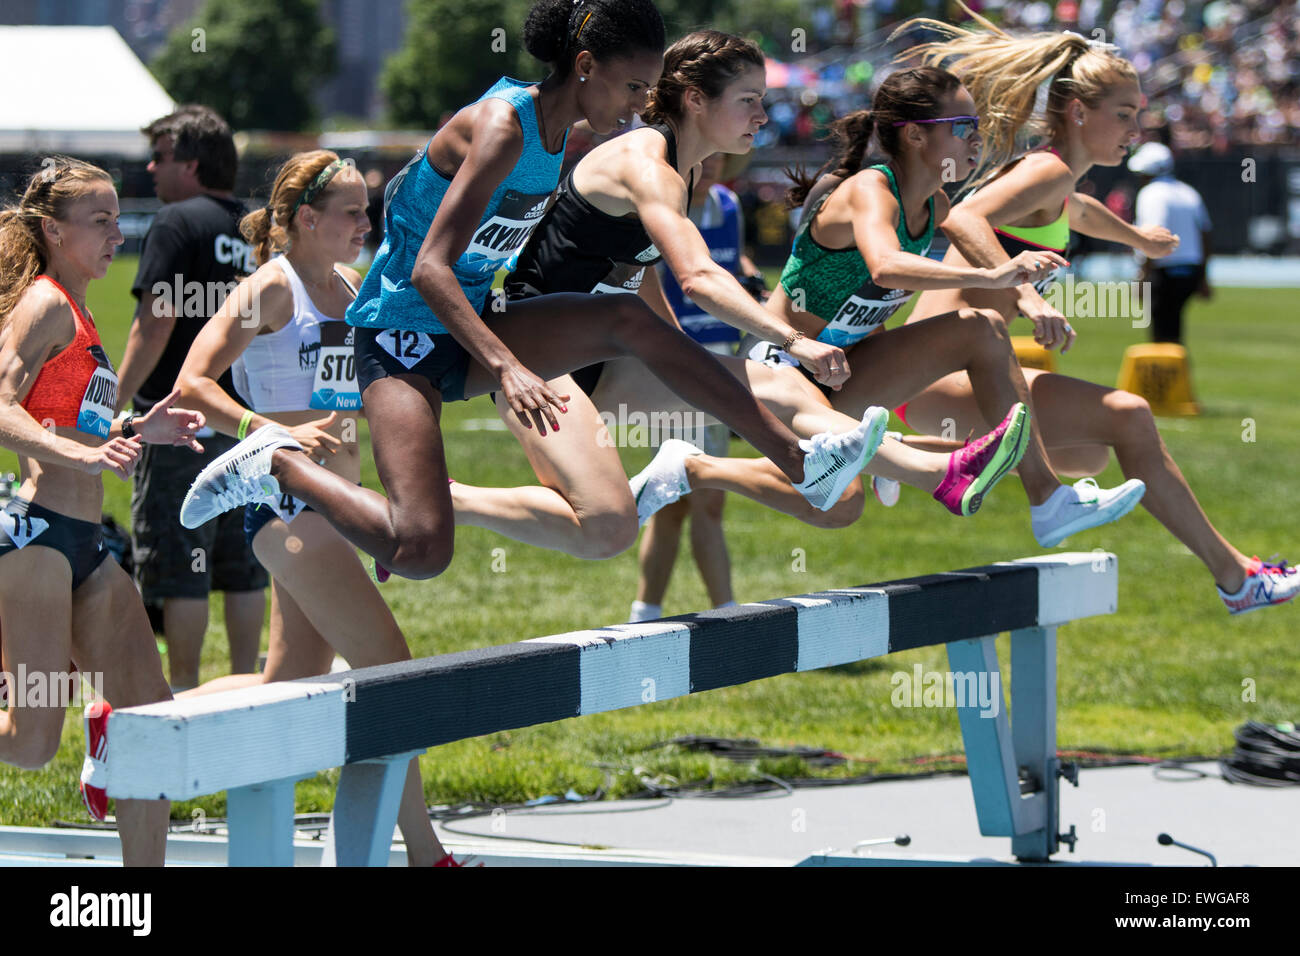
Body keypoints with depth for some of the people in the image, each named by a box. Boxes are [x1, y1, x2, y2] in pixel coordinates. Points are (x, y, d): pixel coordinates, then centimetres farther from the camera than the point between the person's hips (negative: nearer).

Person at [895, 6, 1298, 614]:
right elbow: (963, 219, -32)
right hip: (941, 375, -10)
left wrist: (1138, 239, 61)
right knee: (1128, 418, -16)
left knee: (1092, 455, 26)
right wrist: (1024, 294, -44)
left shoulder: (1056, 182, 18)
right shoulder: (1049, 171, -12)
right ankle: (1233, 577, -11)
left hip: (950, 374, 10)